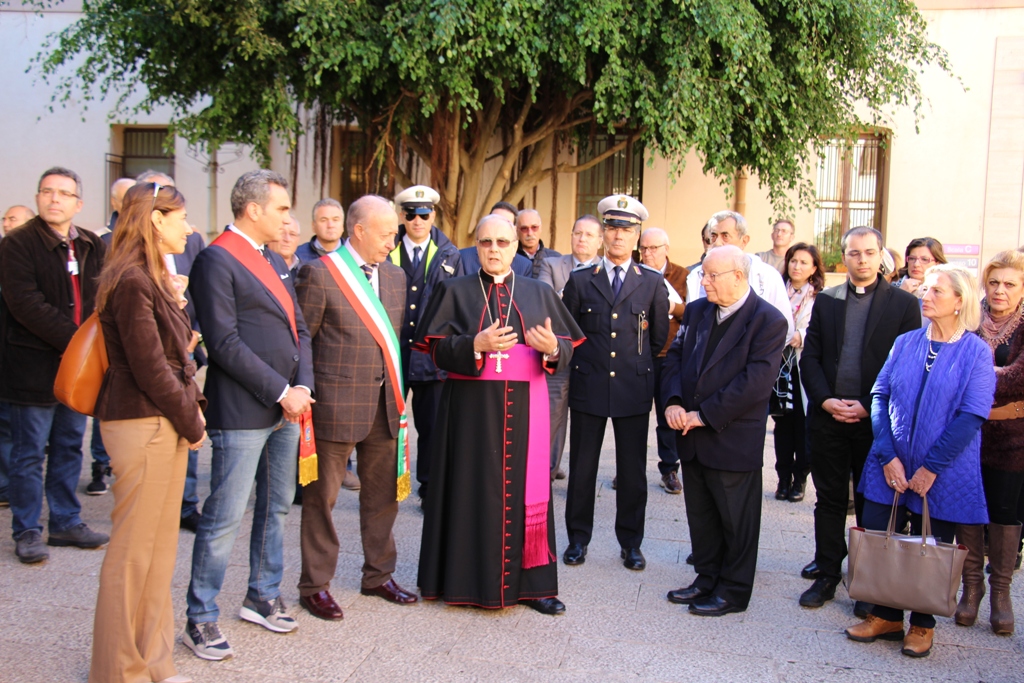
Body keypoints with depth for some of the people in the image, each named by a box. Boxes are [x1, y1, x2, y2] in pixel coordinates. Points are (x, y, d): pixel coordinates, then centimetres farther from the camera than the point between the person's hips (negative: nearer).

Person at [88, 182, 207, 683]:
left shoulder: (153, 278, 15)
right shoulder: (132, 281, -16)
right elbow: (149, 369, -18)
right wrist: (191, 423, -10)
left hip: (166, 423, 10)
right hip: (144, 428, -10)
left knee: (159, 548, 17)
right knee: (133, 552, 2)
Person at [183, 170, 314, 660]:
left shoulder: (274, 261, 16)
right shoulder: (216, 260, -11)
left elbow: (299, 329, 15)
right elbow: (225, 343, -18)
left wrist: (303, 386, -1)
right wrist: (281, 392, -15)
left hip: (286, 408, 9)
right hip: (242, 412, -9)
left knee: (276, 508, 17)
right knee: (225, 518, -2)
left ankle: (263, 597, 31)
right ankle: (201, 619, 11)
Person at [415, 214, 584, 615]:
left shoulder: (539, 293, 10)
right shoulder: (455, 291, 6)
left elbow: (567, 349, 5)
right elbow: (438, 349, -3)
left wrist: (551, 348, -18)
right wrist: (476, 345, -20)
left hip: (525, 410, 1)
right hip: (471, 410, -1)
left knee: (525, 490, 4)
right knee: (473, 489, 3)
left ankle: (529, 582, 13)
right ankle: (468, 580, 14)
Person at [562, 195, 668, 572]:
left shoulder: (653, 283, 4)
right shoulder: (580, 281, 4)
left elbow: (659, 339, 11)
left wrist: (638, 365, 11)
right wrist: (583, 362, 8)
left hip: (634, 389, 0)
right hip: (588, 388, 0)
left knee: (633, 471, 7)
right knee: (582, 468, 7)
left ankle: (631, 543, 22)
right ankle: (578, 538, 22)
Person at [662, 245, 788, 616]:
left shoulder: (768, 320, -12)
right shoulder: (696, 311, 9)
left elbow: (756, 381, -19)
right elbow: (675, 356, 8)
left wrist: (705, 415, -18)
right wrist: (673, 402, -10)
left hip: (733, 439, -6)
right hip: (692, 436, 6)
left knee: (736, 521, 8)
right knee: (700, 515, 17)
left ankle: (733, 590, 24)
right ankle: (707, 579, 33)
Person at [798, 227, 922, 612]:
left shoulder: (904, 304, 0)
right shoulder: (825, 301, 9)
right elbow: (810, 357, 6)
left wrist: (869, 406, -13)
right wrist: (825, 400, -9)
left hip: (875, 422, -2)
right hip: (826, 418, 2)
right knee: (829, 500, 10)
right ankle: (827, 573, 21)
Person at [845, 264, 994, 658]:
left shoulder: (976, 352, -6)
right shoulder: (906, 343, 5)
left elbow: (971, 416, -13)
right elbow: (880, 396, 1)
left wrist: (932, 468, -16)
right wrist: (888, 456, -10)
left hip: (944, 473, -3)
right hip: (891, 464, 3)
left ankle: (922, 624, 28)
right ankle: (886, 616, 23)